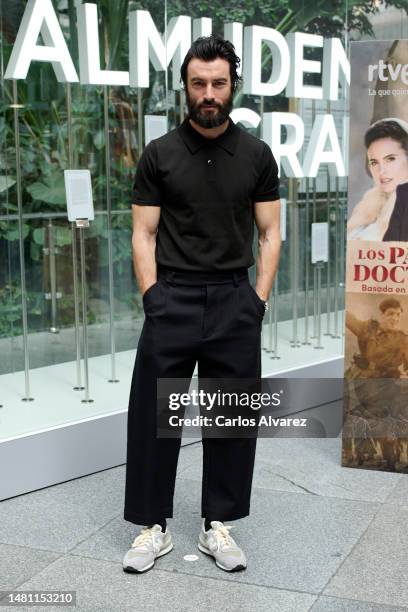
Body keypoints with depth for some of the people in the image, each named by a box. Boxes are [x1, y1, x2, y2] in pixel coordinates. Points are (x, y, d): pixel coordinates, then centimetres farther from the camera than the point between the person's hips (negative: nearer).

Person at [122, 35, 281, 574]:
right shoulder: (159, 155, 1)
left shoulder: (257, 155, 4)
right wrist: (152, 297, -9)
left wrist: (259, 298, -5)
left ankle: (218, 525, 22)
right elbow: (145, 233, 0)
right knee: (153, 416, 2)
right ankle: (154, 526, 18)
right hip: (173, 299, -1)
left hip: (234, 299, 1)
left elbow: (269, 233, 4)